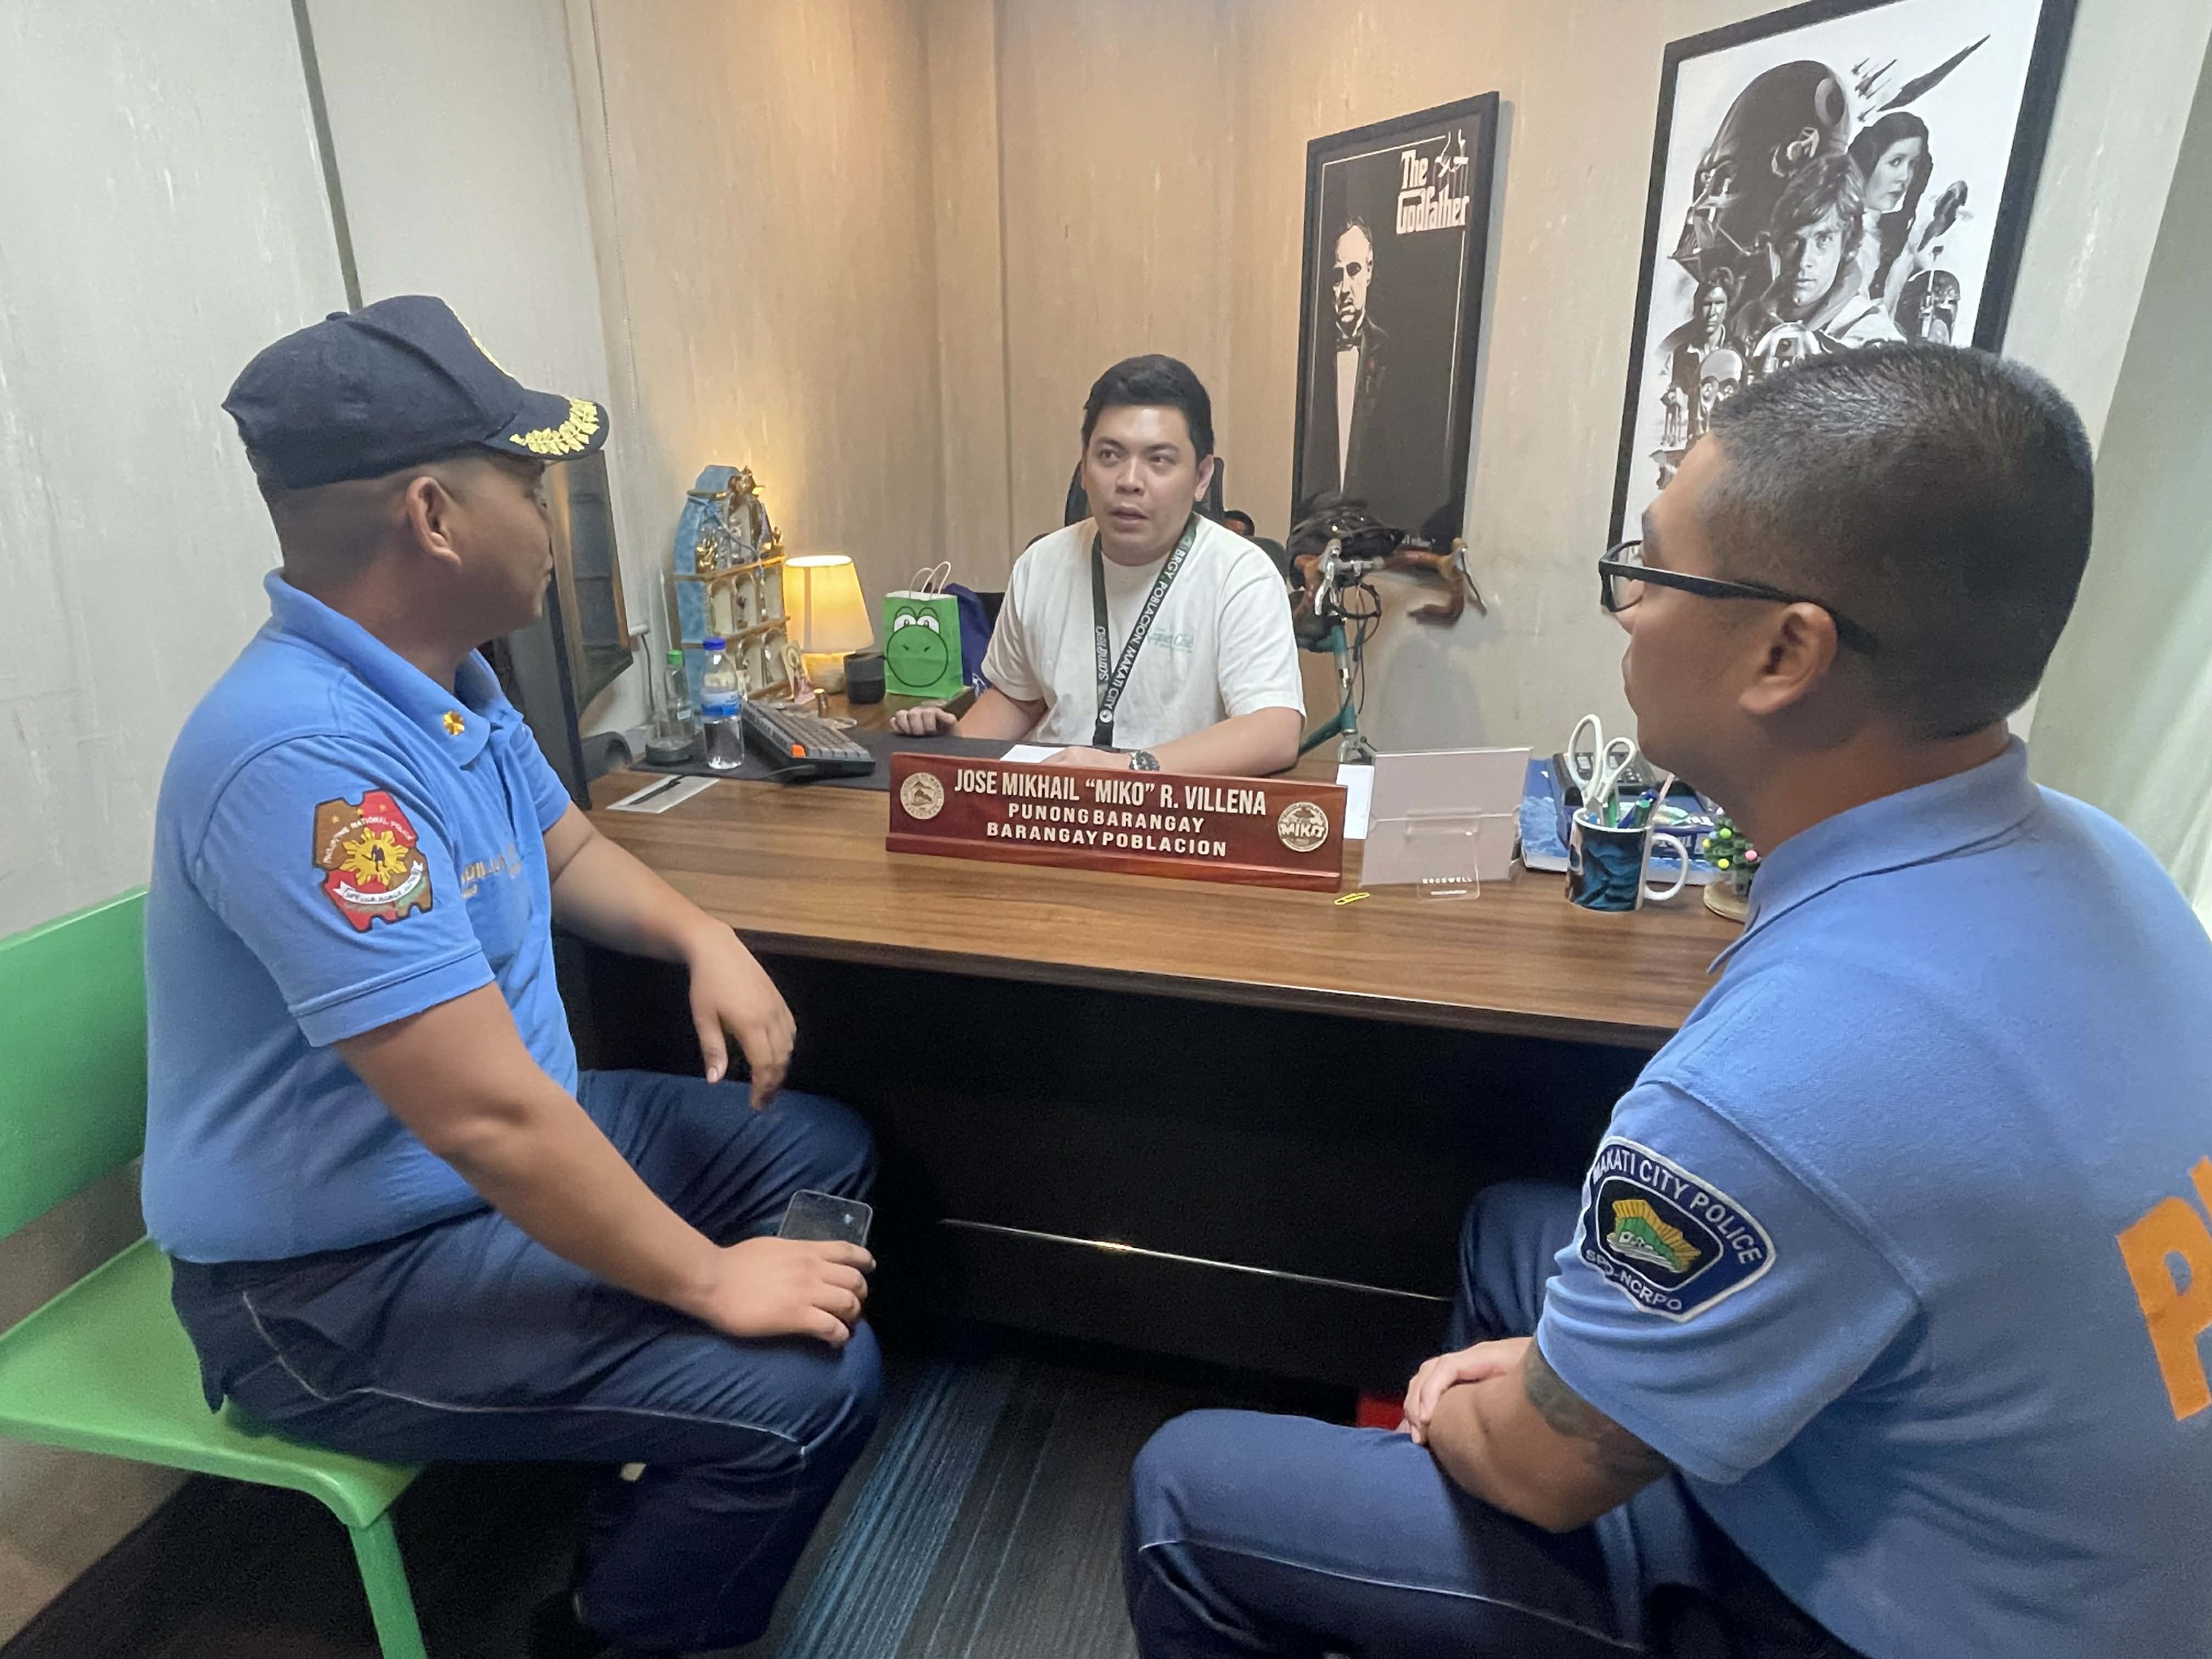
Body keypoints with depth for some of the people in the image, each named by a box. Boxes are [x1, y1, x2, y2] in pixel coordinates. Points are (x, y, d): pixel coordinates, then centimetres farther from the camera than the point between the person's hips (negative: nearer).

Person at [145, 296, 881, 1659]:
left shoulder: (445, 678, 1)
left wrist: (705, 938, -3)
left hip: (513, 1154, 10)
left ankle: (657, 1502, 27)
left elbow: (564, 843, 16)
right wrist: (712, 1282, -22)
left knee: (825, 1154, 14)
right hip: (338, 1283, -9)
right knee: (810, 1388, -21)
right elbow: (489, 1116, -33)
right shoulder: (305, 754, -31)